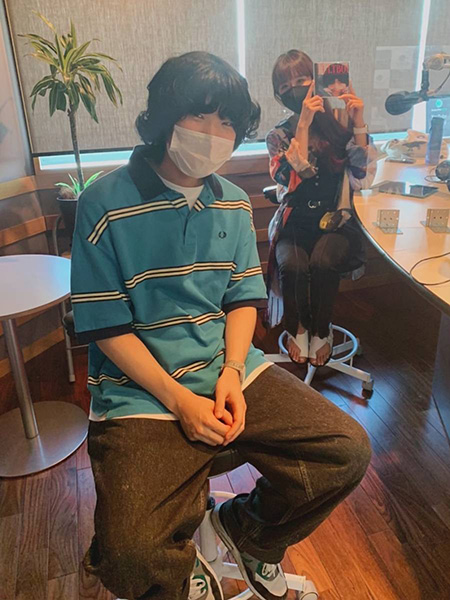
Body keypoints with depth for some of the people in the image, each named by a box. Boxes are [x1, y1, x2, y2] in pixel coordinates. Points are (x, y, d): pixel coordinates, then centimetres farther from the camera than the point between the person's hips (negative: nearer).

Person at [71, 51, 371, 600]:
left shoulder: (233, 203, 8)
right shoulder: (105, 205, -9)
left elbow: (244, 298, 9)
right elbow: (105, 327, -9)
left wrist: (232, 373, -9)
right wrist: (179, 399, -14)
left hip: (230, 367, 5)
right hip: (140, 387, -4)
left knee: (347, 451, -6)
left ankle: (249, 528, 21)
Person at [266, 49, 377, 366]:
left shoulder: (340, 125, 3)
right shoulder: (279, 135, 4)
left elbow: (362, 179, -7)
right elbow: (292, 180, -14)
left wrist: (359, 124, -14)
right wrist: (304, 125, -17)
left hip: (335, 221, 0)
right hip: (294, 223, 0)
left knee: (323, 262, -31)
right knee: (292, 265, -31)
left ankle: (321, 331, -4)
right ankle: (297, 328, -1)